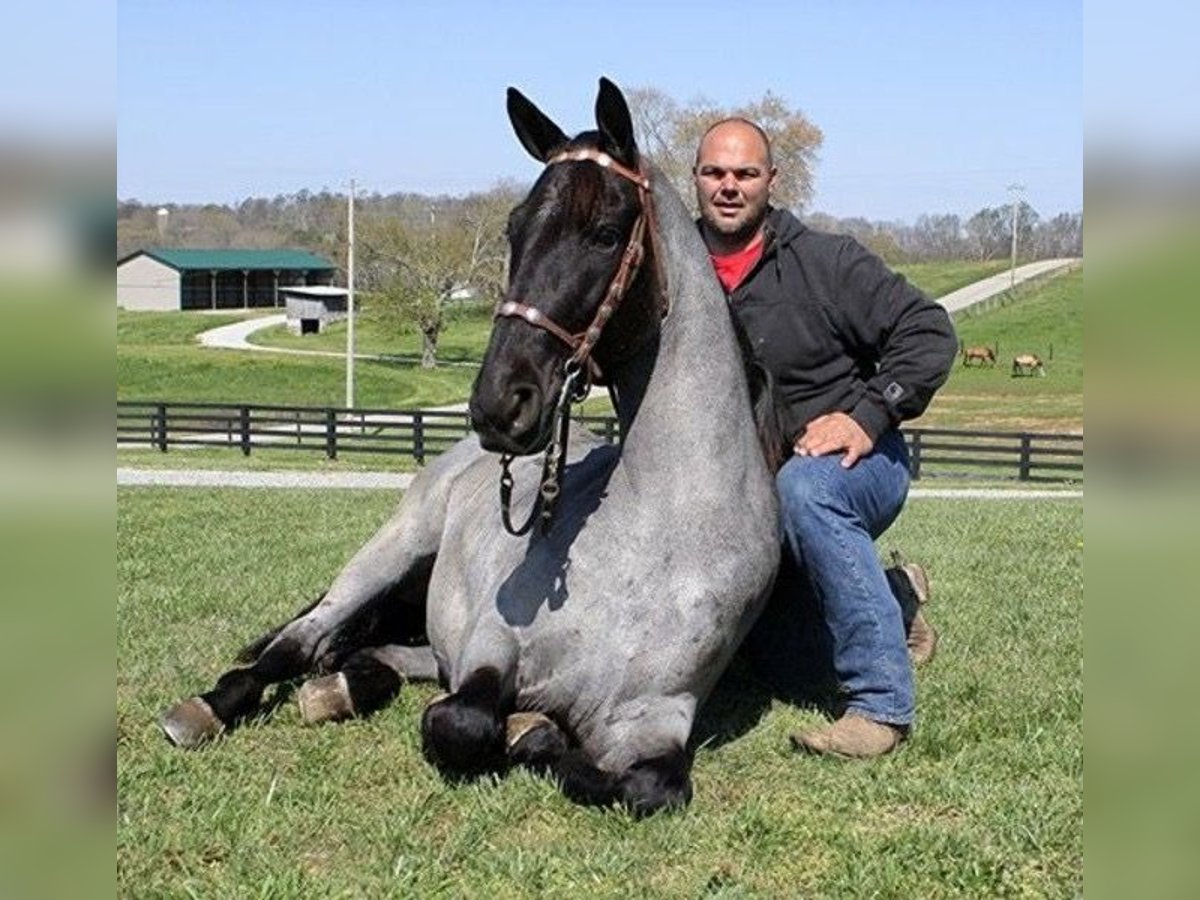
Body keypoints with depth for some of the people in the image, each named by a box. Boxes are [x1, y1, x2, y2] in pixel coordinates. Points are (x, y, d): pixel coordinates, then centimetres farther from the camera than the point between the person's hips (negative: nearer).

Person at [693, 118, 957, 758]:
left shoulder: (825, 262, -9)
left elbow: (929, 332, -13)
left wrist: (868, 416, -23)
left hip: (859, 462, -5)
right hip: (749, 485, 6)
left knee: (801, 488, -39)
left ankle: (880, 700, -34)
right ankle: (894, 601, 30)